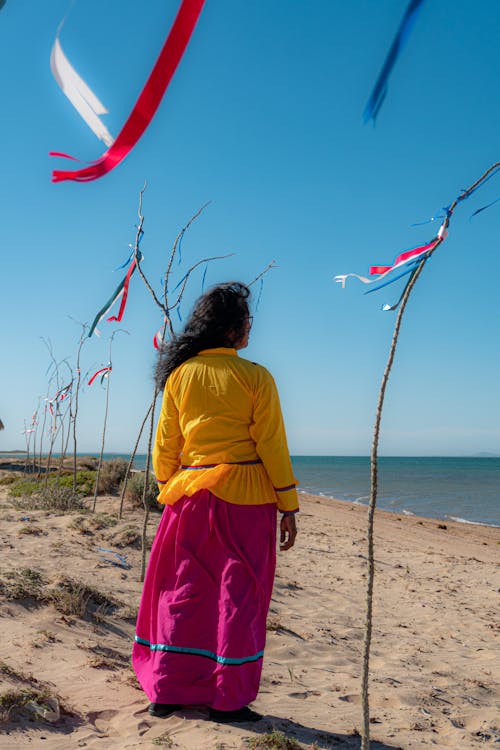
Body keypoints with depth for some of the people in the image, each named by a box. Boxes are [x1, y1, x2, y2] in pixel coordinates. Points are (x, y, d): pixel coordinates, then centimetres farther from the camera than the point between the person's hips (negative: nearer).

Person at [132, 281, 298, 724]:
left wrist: (169, 492, 18)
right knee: (239, 593, 6)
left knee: (182, 591, 13)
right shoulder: (255, 377, -6)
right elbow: (272, 446, -7)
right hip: (245, 496, -3)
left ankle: (167, 691, 22)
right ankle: (229, 700, 14)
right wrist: (288, 507, -1)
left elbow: (165, 445, 7)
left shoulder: (180, 375, 4)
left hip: (190, 494, 4)